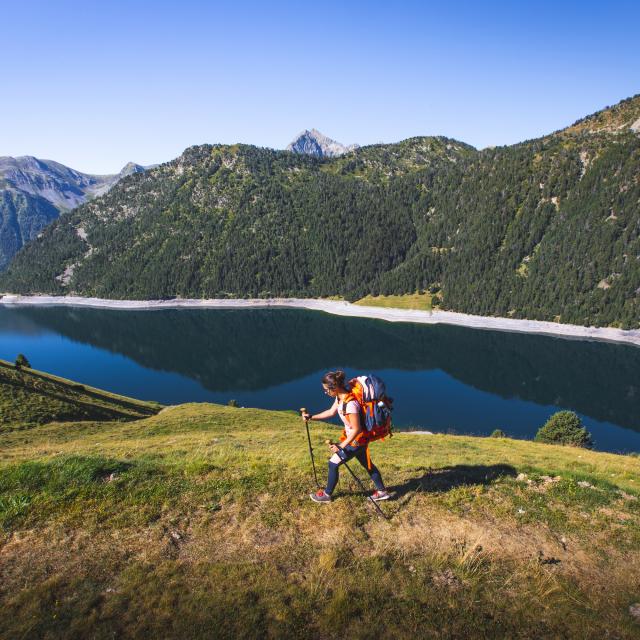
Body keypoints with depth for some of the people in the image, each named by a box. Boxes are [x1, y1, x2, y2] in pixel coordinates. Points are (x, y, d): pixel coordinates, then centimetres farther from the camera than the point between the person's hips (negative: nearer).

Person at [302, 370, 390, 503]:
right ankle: (382, 492, 36)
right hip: (356, 438, 9)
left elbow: (356, 429, -27)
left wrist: (342, 446, -23)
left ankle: (327, 494, 20)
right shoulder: (340, 397, -5)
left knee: (333, 463, 2)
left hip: (356, 440, -9)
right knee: (367, 464, 22)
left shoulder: (350, 404, -33)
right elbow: (331, 412, 12)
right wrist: (311, 417, 8)